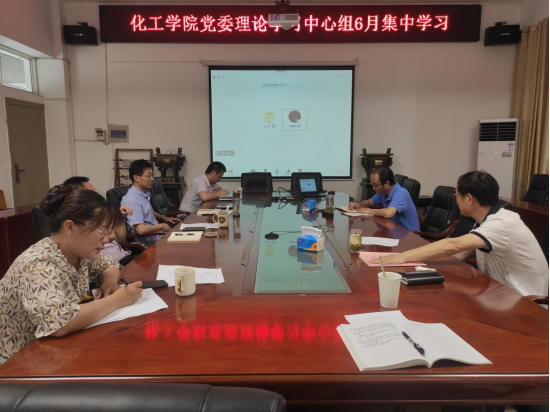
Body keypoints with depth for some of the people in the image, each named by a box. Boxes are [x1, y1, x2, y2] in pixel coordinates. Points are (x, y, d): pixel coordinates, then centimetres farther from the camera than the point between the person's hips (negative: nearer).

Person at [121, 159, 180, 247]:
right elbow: (141, 229, -29)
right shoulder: (131, 200, -22)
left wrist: (163, 218, 16)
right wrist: (162, 226, -14)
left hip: (158, 232, 10)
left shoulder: (145, 194, 9)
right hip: (149, 243, -9)